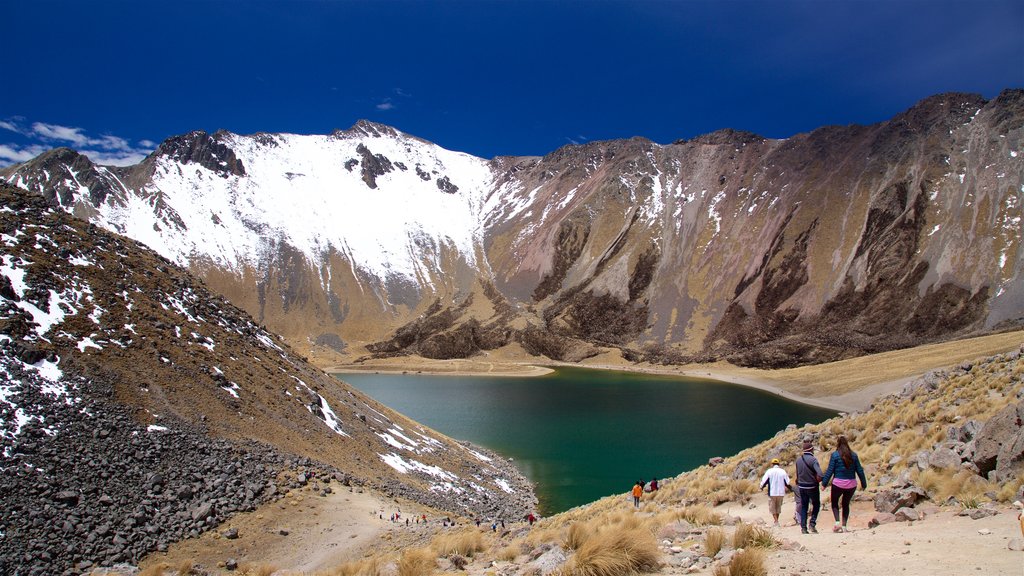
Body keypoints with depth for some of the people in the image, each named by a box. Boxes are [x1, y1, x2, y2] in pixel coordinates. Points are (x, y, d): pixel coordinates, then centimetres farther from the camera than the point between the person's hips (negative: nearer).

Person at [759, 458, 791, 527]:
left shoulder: (769, 471, -5)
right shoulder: (783, 471, 2)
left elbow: (764, 480, -3)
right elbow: (787, 482, 4)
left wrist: (762, 487, 17)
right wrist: (790, 488, 25)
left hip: (772, 493, -3)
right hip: (781, 493, 3)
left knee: (772, 508, 5)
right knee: (778, 507, 17)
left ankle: (776, 522, -9)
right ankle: (776, 521, 24)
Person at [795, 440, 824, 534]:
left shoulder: (798, 460, 2)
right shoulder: (813, 459, -17)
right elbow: (820, 475, -27)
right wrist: (817, 480, -7)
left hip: (801, 487, 5)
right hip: (812, 486, -5)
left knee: (803, 507, 12)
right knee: (816, 505, 16)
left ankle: (803, 527, 9)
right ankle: (812, 523, 1)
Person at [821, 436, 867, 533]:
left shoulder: (835, 455, -8)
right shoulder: (853, 455, 1)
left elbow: (830, 471, -7)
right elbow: (859, 470, 5)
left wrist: (824, 483, -1)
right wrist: (864, 484, 15)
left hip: (838, 484, -3)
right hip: (851, 484, 3)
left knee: (834, 503, 16)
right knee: (846, 504, 19)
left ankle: (837, 523, -4)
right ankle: (844, 526, 13)